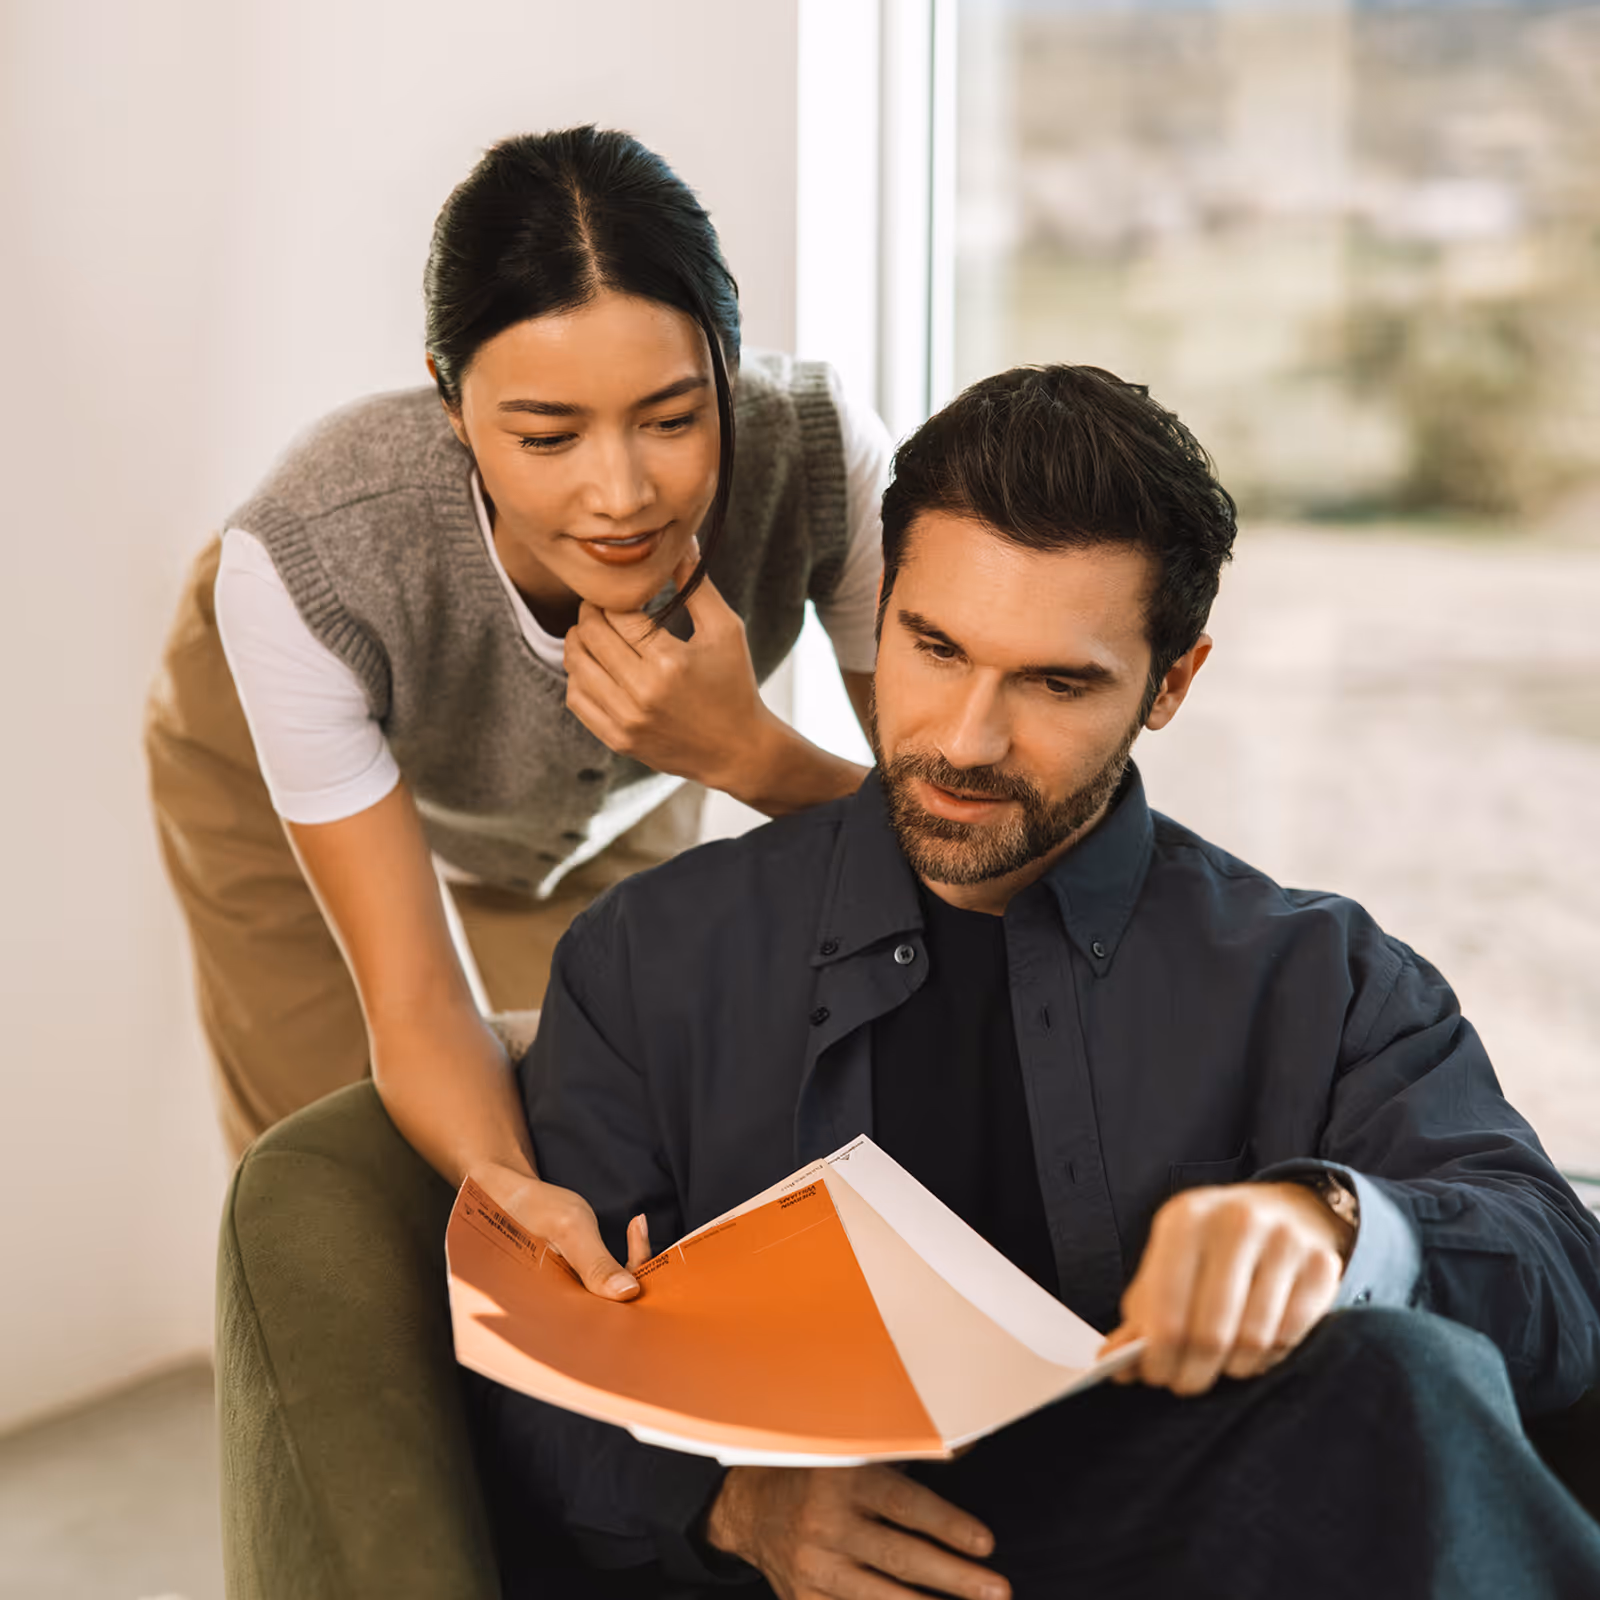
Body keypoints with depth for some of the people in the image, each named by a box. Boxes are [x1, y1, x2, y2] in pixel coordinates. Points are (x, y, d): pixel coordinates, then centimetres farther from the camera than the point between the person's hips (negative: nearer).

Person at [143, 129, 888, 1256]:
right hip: (283, 761, -2)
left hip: (617, 786, 2)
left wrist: (743, 753, -47)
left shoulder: (824, 455, -40)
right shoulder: (303, 559, -44)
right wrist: (513, 1190, -57)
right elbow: (414, 1007, -36)